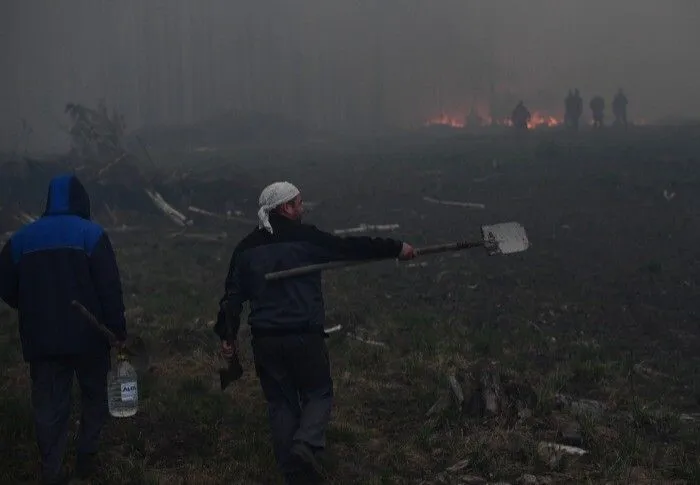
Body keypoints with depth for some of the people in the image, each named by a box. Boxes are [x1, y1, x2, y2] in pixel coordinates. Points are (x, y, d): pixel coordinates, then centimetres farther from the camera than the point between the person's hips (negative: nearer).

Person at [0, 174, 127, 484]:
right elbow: (110, 289, -13)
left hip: (41, 340, 2)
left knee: (49, 407, 8)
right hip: (88, 336, -2)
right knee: (94, 395, 19)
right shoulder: (91, 234, -8)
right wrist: (119, 332, -8)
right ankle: (86, 456, 21)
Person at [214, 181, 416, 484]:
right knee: (318, 394, 11)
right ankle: (306, 445, -16)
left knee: (280, 403, 14)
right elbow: (351, 248, -1)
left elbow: (232, 296, 6)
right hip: (305, 337, -4)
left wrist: (227, 336, 14)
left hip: (265, 340, 4)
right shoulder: (306, 238, -6)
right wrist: (396, 249, 8)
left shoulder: (246, 248, 6)